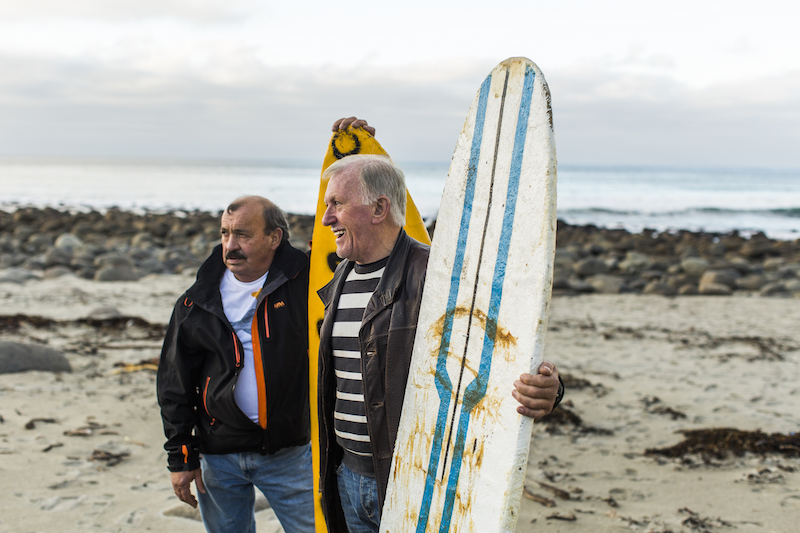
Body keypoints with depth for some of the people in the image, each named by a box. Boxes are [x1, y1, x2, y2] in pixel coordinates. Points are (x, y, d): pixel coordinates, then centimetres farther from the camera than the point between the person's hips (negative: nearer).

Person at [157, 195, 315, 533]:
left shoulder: (304, 283, -6)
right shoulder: (198, 302, 2)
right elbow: (175, 384, 6)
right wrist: (180, 456, 4)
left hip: (289, 452, -2)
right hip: (219, 455, 2)